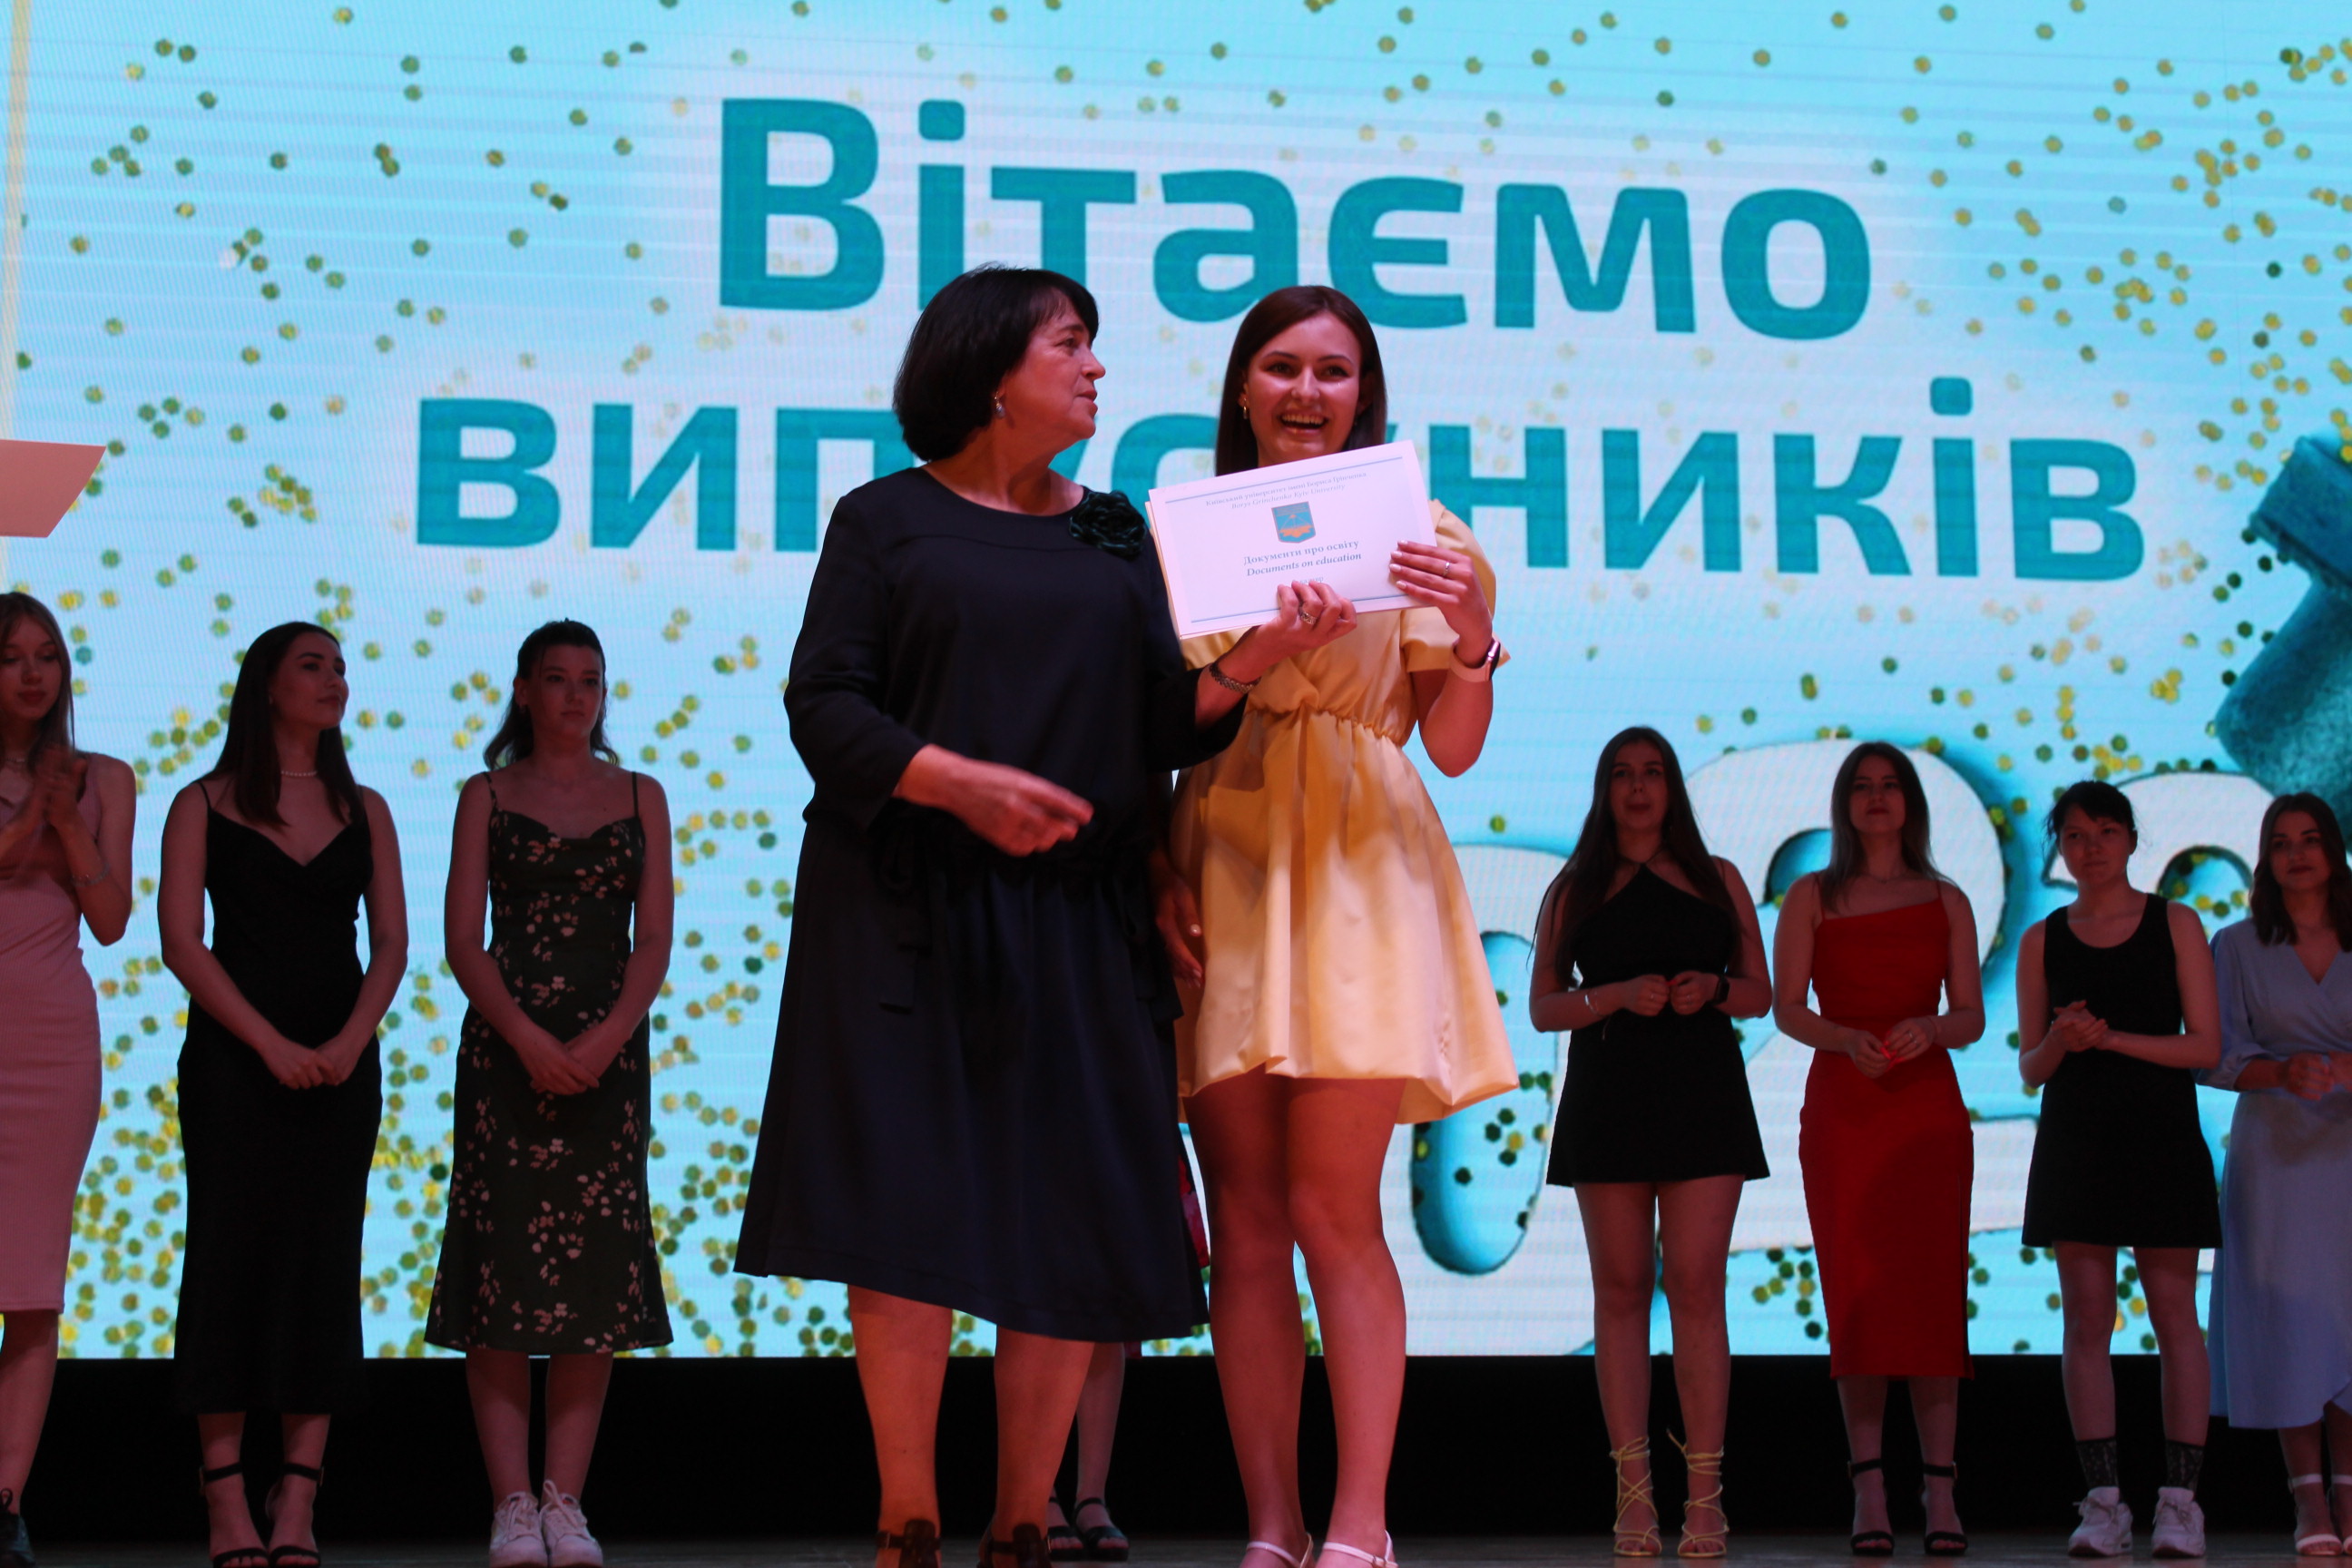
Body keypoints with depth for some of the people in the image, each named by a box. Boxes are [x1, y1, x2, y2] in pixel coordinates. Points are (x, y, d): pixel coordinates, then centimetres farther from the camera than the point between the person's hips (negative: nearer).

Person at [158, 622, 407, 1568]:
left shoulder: (363, 811, 13)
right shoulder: (205, 806, 4)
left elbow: (391, 942, 8)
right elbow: (181, 939, -4)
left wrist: (351, 1039, -9)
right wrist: (271, 1043, -13)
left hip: (340, 1064, 3)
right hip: (232, 1061, -2)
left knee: (323, 1259, -3)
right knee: (233, 1251, -5)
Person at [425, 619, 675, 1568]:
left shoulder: (640, 798, 13)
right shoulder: (488, 796, 9)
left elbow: (655, 938, 5)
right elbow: (463, 939, 1)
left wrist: (603, 1042, -11)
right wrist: (528, 1040, -13)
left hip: (610, 1052, 2)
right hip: (506, 1048, -1)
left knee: (596, 1273, -4)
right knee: (502, 1263, -7)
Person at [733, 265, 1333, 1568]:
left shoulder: (1115, 535, 16)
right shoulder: (886, 519, 6)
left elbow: (1161, 726, 7)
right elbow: (822, 703, -3)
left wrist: (1248, 664, -12)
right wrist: (960, 782, -18)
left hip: (1076, 918, 3)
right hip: (911, 915, -3)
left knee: (1076, 1228, -2)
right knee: (908, 1213, -9)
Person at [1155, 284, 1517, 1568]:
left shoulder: (1413, 534, 7)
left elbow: (1453, 748, 3)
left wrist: (1471, 629, -14)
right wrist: (1162, 869, -3)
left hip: (1356, 873, -2)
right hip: (1220, 875, 3)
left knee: (1333, 1211, -9)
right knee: (1247, 1228, 1)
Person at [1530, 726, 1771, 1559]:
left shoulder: (1717, 880, 14)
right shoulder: (1574, 889, 12)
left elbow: (1760, 992, 13)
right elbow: (1543, 1005, 6)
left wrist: (1715, 991, -9)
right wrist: (1619, 995, -11)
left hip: (1702, 1092, 0)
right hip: (1607, 1098, 1)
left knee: (1696, 1287, -9)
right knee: (1621, 1289, -1)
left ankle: (1705, 1494, -8)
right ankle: (1634, 1492, 0)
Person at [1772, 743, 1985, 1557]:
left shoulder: (1946, 902, 12)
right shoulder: (1812, 897, 9)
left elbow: (1971, 1017, 6)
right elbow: (1787, 1008, 0)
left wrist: (1928, 1029, -16)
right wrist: (1846, 1038, -19)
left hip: (1928, 1106, 1)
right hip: (1839, 1108, -1)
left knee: (1933, 1291, -5)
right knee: (1856, 1295, -4)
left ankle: (1941, 1497, -4)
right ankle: (1868, 1497, -3)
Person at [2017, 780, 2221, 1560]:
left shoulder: (2175, 925, 5)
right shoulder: (2042, 941, 9)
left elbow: (2206, 1046, -2)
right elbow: (2030, 1069, 10)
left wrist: (2113, 1037, -13)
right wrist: (2058, 1042, -13)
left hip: (2160, 1138, -2)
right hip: (2074, 1141, 2)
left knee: (2174, 1313, -3)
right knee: (2086, 1316, -1)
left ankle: (2180, 1501, 0)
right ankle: (2103, 1503, 1)